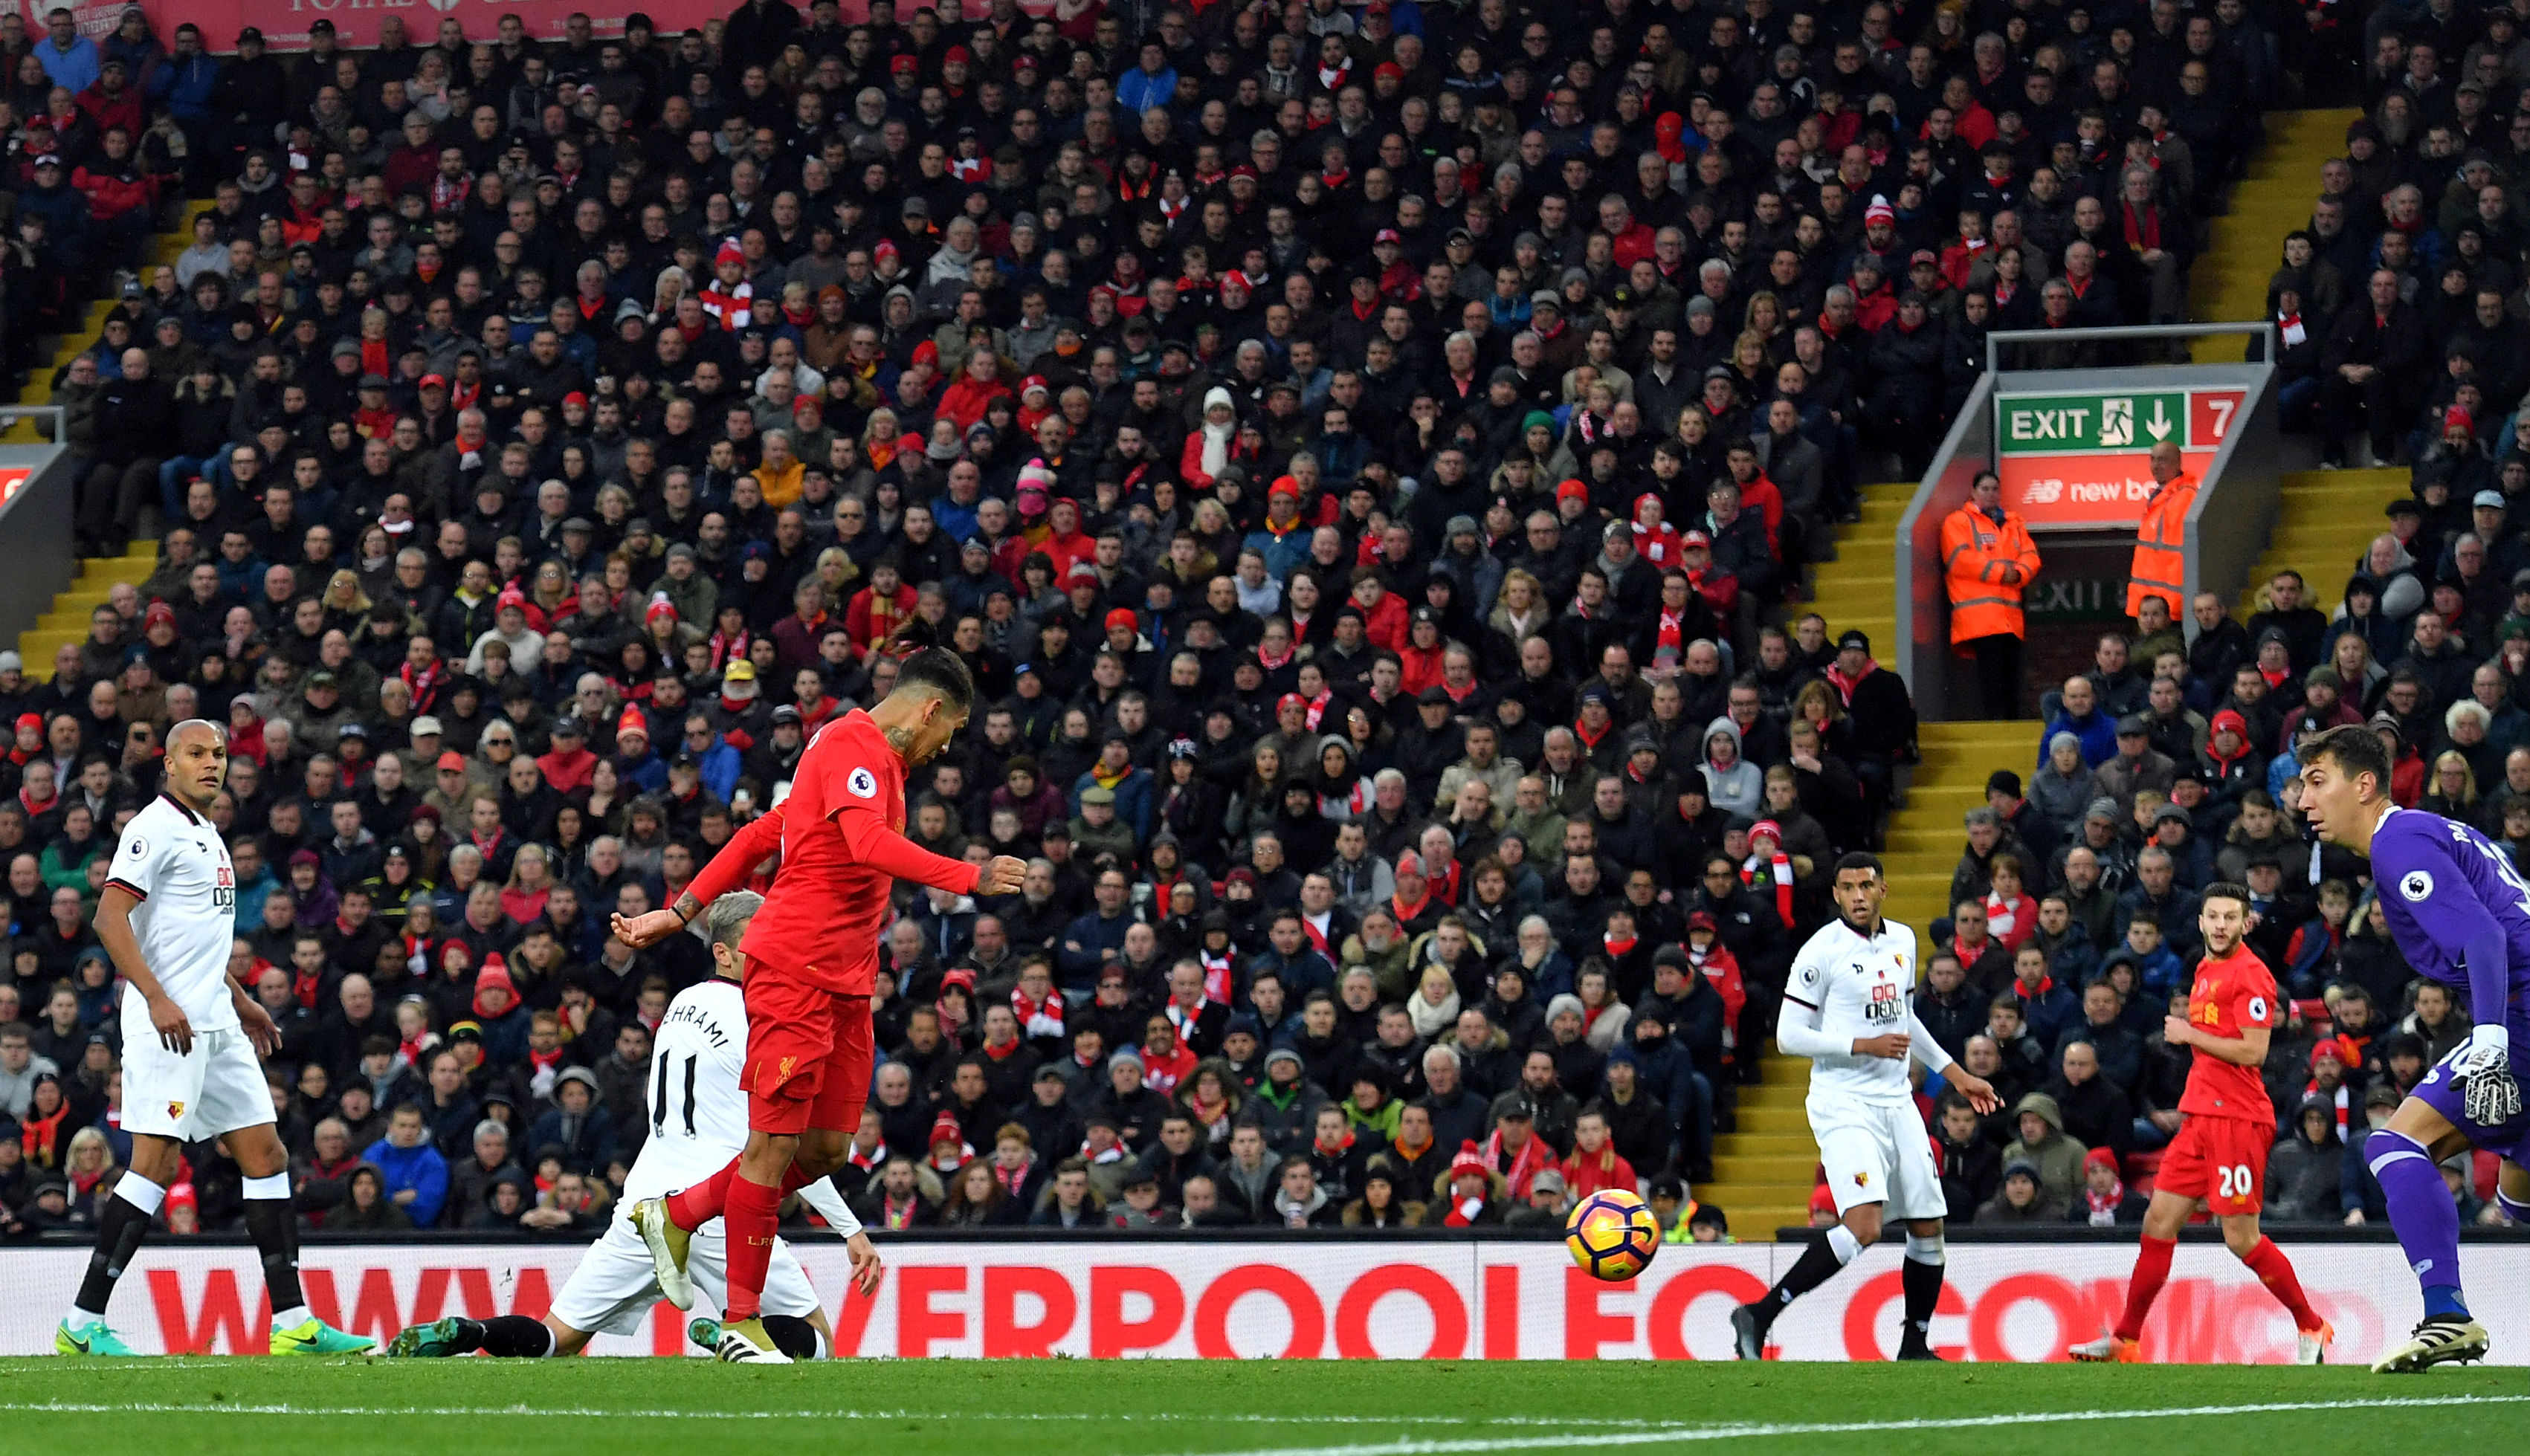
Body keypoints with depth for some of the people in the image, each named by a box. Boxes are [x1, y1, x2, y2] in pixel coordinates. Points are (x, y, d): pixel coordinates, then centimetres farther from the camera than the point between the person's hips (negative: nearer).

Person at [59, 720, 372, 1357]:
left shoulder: (206, 834, 20)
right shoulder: (155, 827, -9)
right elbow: (110, 917, -18)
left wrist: (240, 1002, 30)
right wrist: (157, 999, -25)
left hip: (214, 1025, 10)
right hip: (169, 1023, -10)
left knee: (266, 1156, 6)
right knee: (156, 1164, -13)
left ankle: (293, 1322, 7)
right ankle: (82, 1324, -9)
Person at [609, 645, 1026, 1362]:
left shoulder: (876, 758, 21)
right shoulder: (851, 746, -10)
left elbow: (759, 835, 26)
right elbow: (870, 844, -28)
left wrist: (680, 913, 26)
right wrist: (970, 878, -35)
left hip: (846, 981, 10)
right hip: (795, 971, -10)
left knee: (825, 1148, 6)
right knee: (777, 1141, -6)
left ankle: (675, 1218, 24)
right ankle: (741, 1323, -1)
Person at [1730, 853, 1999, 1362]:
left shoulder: (1903, 940, 11)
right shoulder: (1823, 950, -10)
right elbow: (1789, 1035, -11)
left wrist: (1956, 1074, 25)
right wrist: (1863, 1046, -18)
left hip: (1896, 1102, 7)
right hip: (1843, 1104, -7)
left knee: (1928, 1226, 9)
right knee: (1864, 1226, -23)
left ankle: (1915, 1345, 24)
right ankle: (1758, 1316, -20)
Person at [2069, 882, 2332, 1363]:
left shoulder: (2251, 975, -10)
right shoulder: (2206, 971, 18)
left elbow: (2253, 1052, -17)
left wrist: (2190, 1035, -10)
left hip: (2237, 1119, -9)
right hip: (2200, 1116, 9)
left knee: (2242, 1239, -9)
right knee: (2159, 1222, 6)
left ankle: (2311, 1328, 6)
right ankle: (2126, 1340, 11)